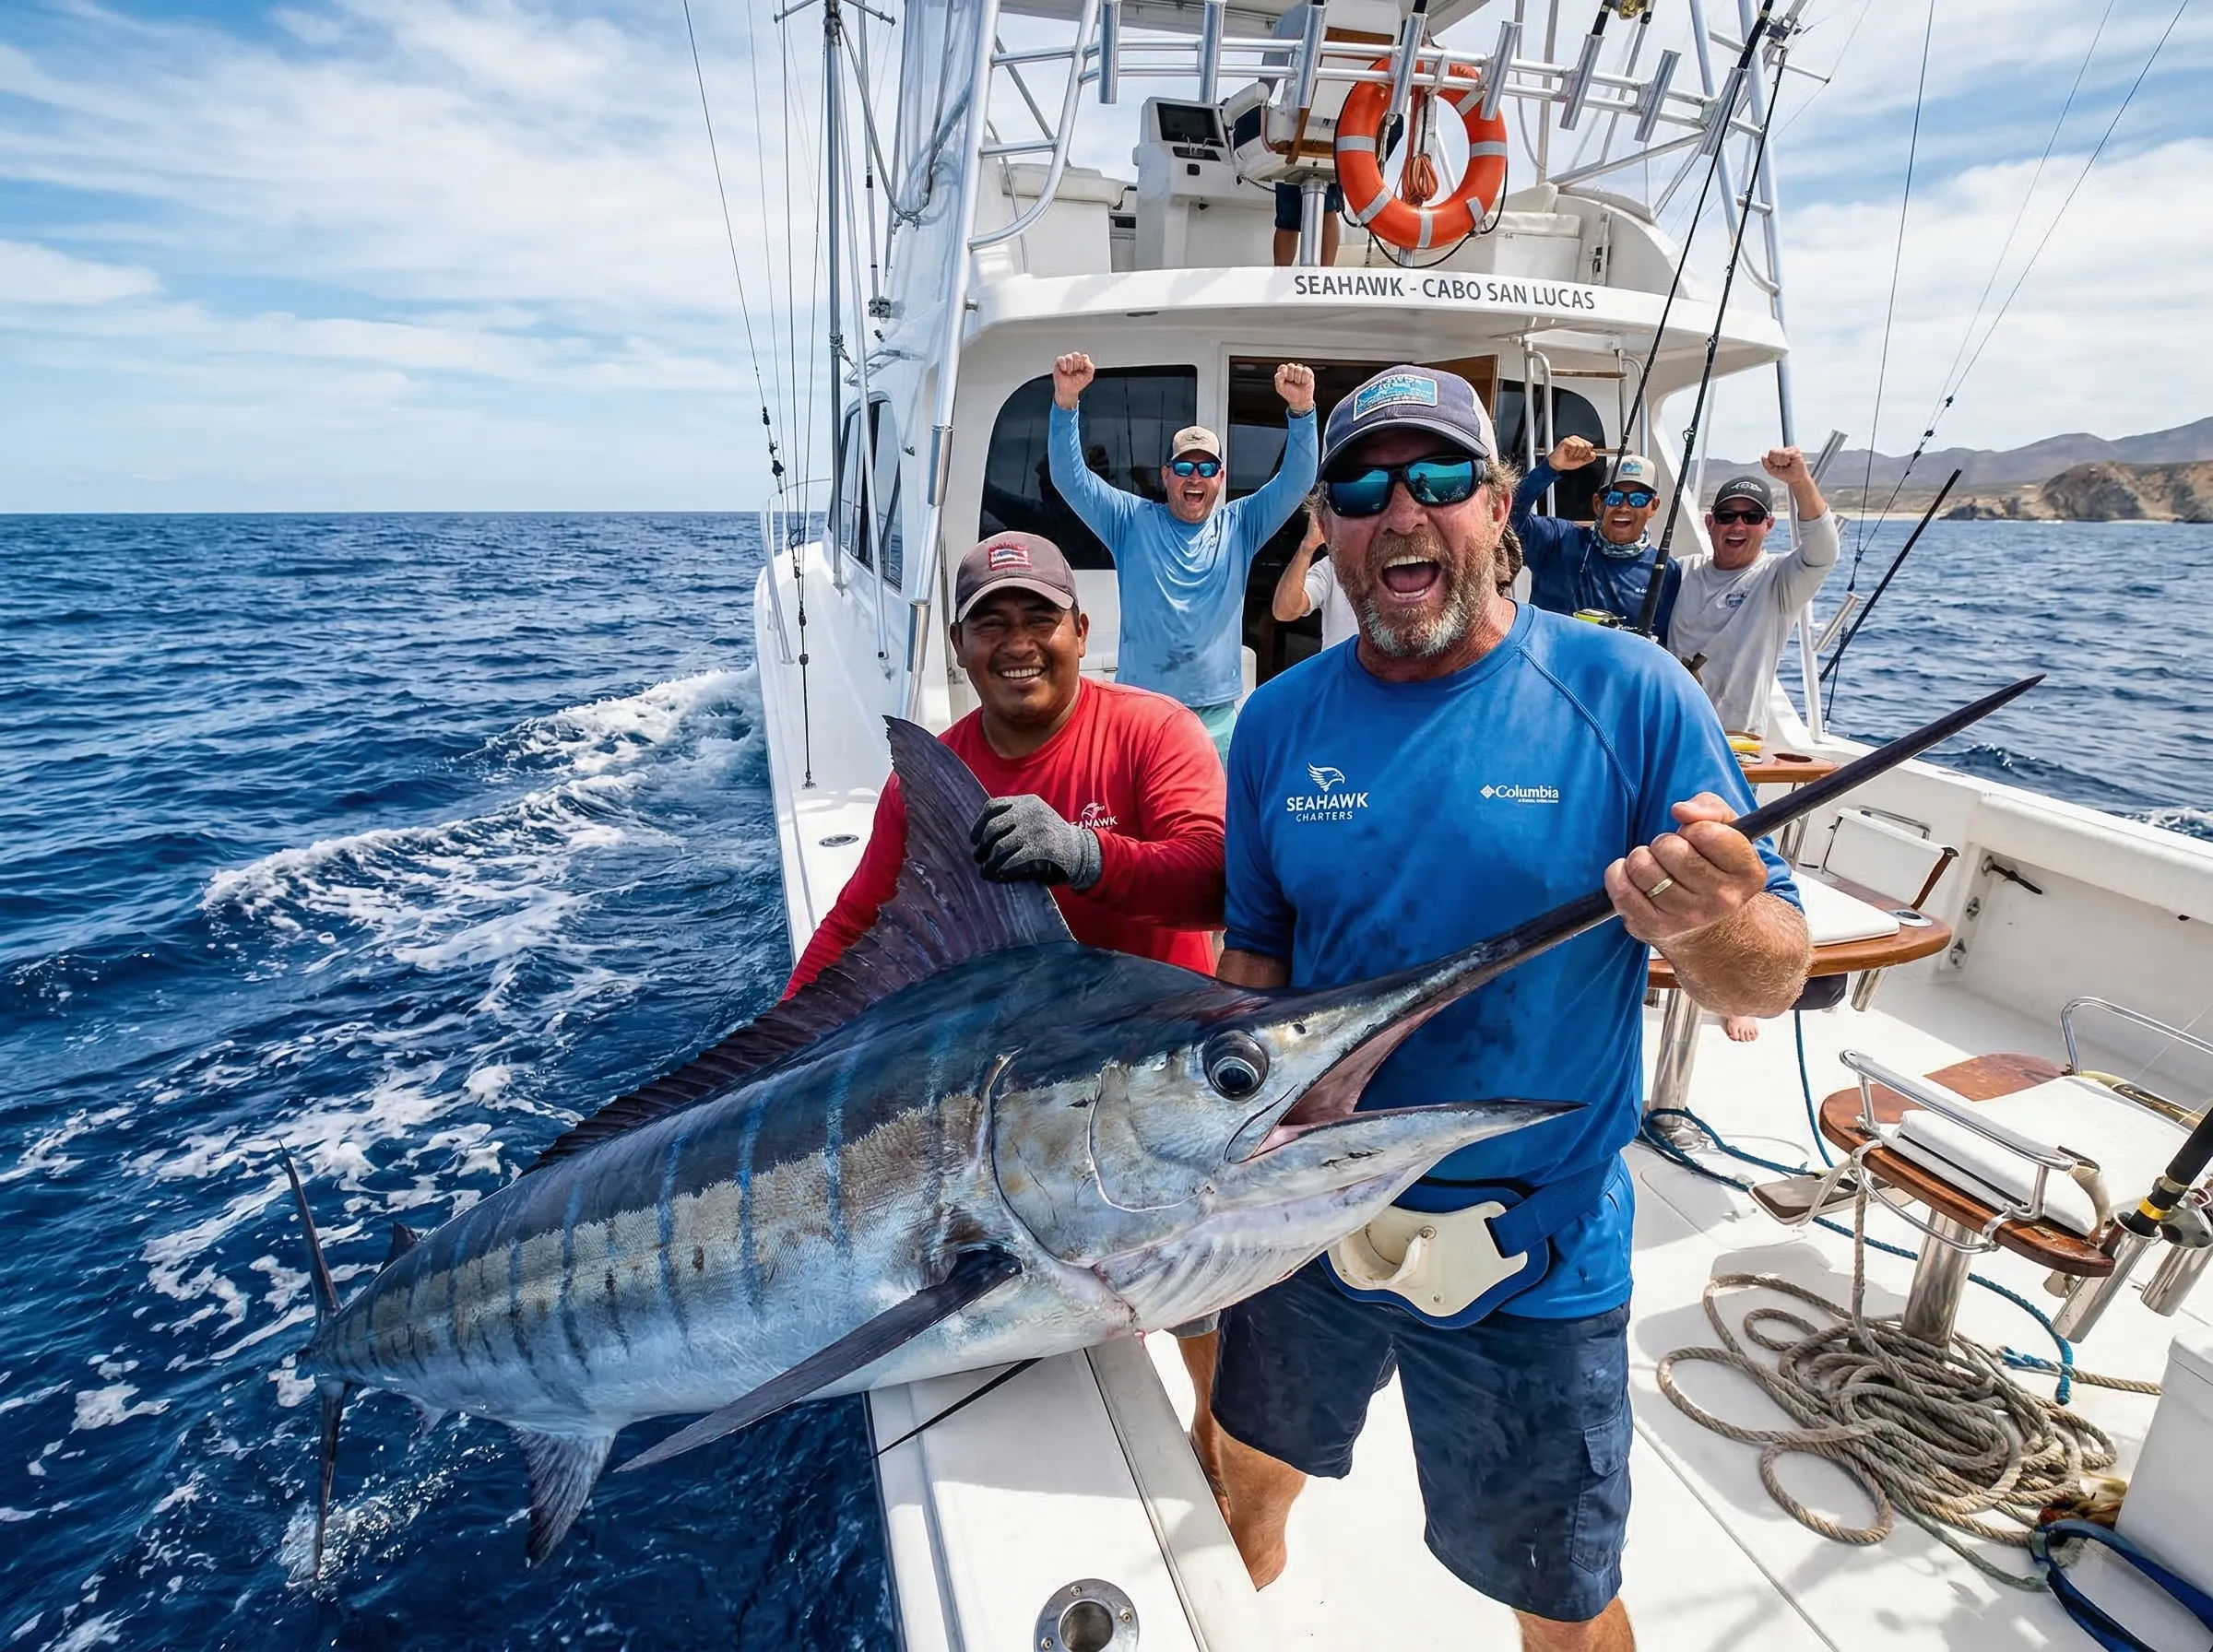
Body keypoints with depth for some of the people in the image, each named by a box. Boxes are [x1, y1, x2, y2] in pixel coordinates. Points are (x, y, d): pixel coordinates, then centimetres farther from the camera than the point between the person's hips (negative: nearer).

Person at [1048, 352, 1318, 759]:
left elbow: (1296, 481, -1)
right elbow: (1070, 477, -4)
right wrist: (1066, 401, -19)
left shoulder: (1239, 527, 8)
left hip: (1216, 714, 2)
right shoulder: (1132, 522, 5)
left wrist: (1301, 409, -18)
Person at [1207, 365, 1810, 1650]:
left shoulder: (1629, 692, -13)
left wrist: (1706, 929, -33)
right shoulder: (1281, 719, -4)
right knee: (1253, 1469, 29)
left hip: (1538, 1254, -3)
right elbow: (1259, 953, 4)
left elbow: (1776, 979, -11)